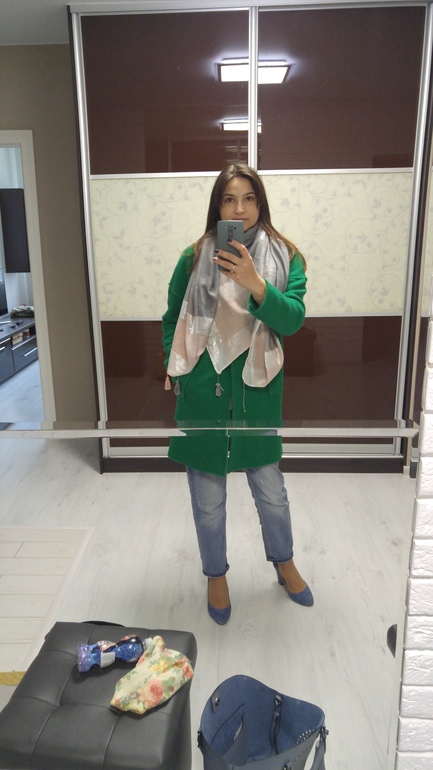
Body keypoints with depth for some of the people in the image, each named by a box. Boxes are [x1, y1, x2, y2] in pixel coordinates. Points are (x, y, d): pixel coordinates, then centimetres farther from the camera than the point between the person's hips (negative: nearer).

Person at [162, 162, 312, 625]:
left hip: (257, 391, 1)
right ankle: (215, 575, 37)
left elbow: (292, 319, -15)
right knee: (208, 499, 12)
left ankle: (284, 564, 43)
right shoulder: (195, 258, -1)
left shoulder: (285, 257, -1)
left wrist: (255, 284, -30)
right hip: (203, 391, 0)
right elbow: (171, 320, 9)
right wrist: (176, 369, 2)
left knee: (271, 490, 16)